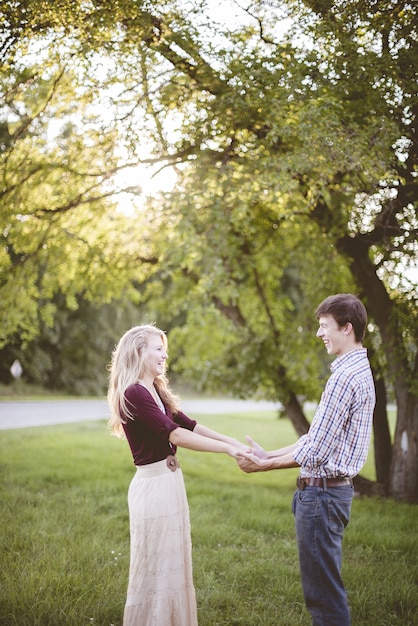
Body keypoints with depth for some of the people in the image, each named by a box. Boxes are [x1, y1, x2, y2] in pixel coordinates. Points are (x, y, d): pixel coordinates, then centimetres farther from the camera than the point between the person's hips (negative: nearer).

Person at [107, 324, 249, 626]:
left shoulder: (156, 392, 12)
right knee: (155, 565, 3)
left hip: (171, 480, 9)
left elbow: (189, 424, 10)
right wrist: (227, 449, -21)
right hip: (154, 484, -9)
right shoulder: (134, 394, -18)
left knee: (174, 562, 17)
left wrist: (233, 441, 0)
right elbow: (175, 434, -23)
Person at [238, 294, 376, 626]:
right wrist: (269, 454, 10)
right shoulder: (360, 371, 12)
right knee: (325, 586, 19)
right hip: (332, 488, 10)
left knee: (324, 591, 0)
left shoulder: (345, 377, -20)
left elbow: (314, 452, -20)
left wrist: (264, 465, -7)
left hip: (322, 492, -10)